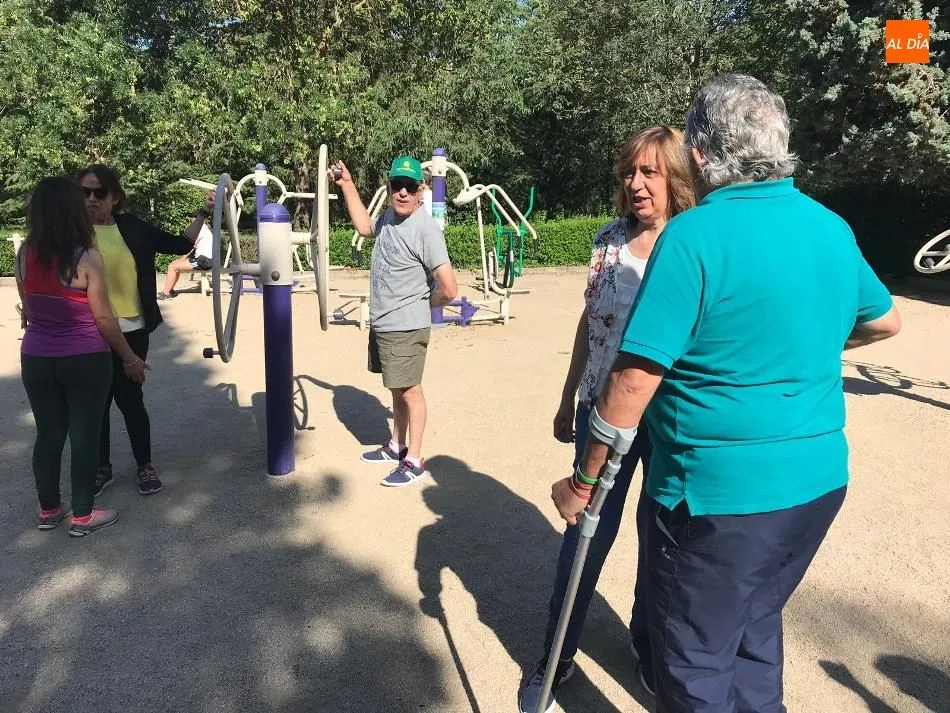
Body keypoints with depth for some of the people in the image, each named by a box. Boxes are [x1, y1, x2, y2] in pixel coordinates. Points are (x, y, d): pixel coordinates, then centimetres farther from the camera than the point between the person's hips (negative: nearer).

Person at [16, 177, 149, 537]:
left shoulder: (24, 255, -1)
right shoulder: (87, 258, -16)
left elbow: (28, 309, 9)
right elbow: (103, 319, -12)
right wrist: (130, 358, -1)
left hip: (35, 359, 5)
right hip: (85, 361, -5)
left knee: (48, 434, 16)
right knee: (85, 436, 6)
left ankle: (48, 510, 29)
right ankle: (83, 516, 16)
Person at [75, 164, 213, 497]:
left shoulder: (132, 227, 1)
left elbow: (180, 245, 6)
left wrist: (204, 213, 2)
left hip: (131, 331, 0)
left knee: (130, 398, 8)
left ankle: (145, 466, 24)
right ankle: (102, 468, 28)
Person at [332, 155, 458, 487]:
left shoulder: (425, 229, -21)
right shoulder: (389, 216, 5)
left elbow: (449, 289, -25)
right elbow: (364, 226, 29)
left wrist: (423, 304, -6)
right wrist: (347, 185, 22)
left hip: (406, 327, -8)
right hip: (381, 323, 8)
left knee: (409, 390, 2)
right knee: (397, 389, 20)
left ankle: (414, 460, 14)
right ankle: (397, 446, 35)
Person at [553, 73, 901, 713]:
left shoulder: (695, 235, -18)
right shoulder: (832, 228, 3)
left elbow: (635, 379, -22)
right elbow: (886, 322, 19)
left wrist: (584, 482, -11)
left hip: (720, 492, -7)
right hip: (818, 482, 7)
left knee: (697, 660, 13)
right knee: (756, 627, 27)